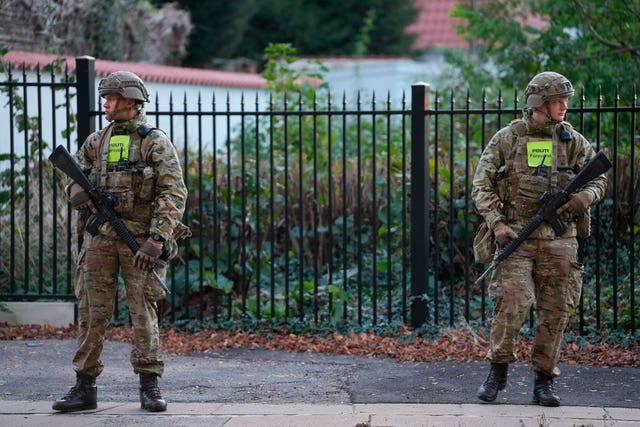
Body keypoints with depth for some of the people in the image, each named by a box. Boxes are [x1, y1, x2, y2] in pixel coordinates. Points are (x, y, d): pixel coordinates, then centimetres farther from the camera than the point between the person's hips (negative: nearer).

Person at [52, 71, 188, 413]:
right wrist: (79, 191, -2)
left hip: (141, 240, -4)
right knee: (92, 311, 3)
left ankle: (149, 386, 6)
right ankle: (84, 387, 7)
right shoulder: (97, 140, 12)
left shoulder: (155, 142, -4)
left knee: (143, 311, -2)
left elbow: (174, 193, -10)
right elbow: (74, 170, 23)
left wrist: (156, 240, -19)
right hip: (100, 236, 5)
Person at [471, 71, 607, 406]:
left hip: (559, 240, 3)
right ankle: (497, 372, 6)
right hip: (516, 236, -3)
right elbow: (482, 186, 1)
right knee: (511, 303, -12)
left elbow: (598, 178, 13)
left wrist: (585, 196, -10)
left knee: (555, 311, 3)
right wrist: (497, 224, -10)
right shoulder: (507, 139, 1)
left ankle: (543, 381, 14)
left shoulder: (572, 141, 9)